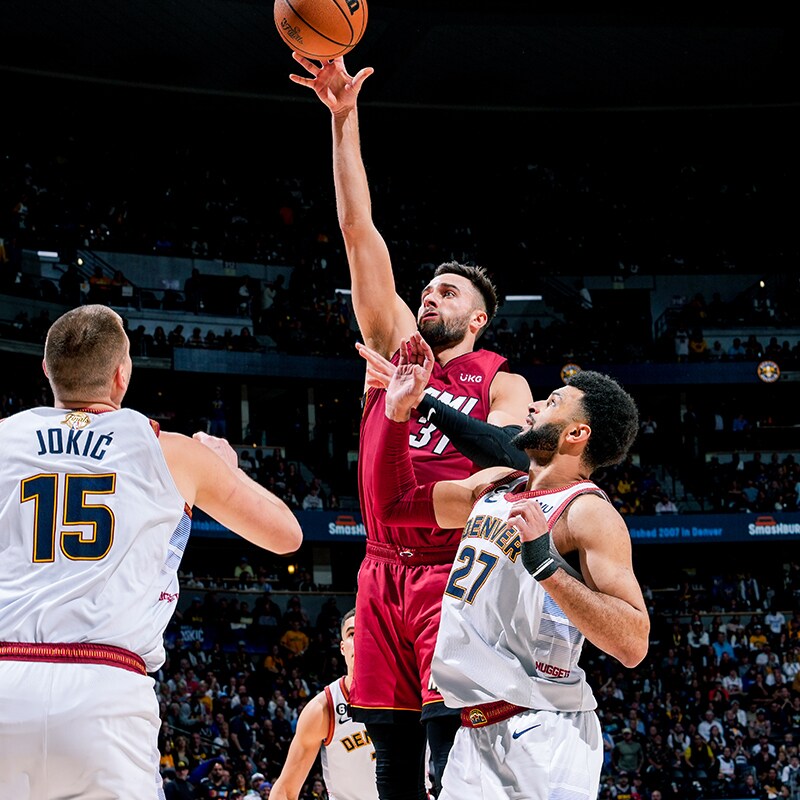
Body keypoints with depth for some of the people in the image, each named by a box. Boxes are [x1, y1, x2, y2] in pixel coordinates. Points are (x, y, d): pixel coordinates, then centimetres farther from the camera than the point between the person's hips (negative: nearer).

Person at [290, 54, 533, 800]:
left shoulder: (500, 384, 4)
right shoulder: (395, 348, 13)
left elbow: (513, 460, -16)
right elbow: (359, 230, 8)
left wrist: (428, 400, -24)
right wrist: (344, 118, 2)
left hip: (456, 577, -4)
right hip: (383, 574, 5)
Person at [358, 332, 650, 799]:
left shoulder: (589, 512, -10)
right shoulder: (494, 486, 14)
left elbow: (633, 645, -20)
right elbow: (395, 504, 26)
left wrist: (545, 563, -26)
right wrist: (398, 411, 17)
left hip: (542, 731, -7)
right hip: (475, 732, 7)